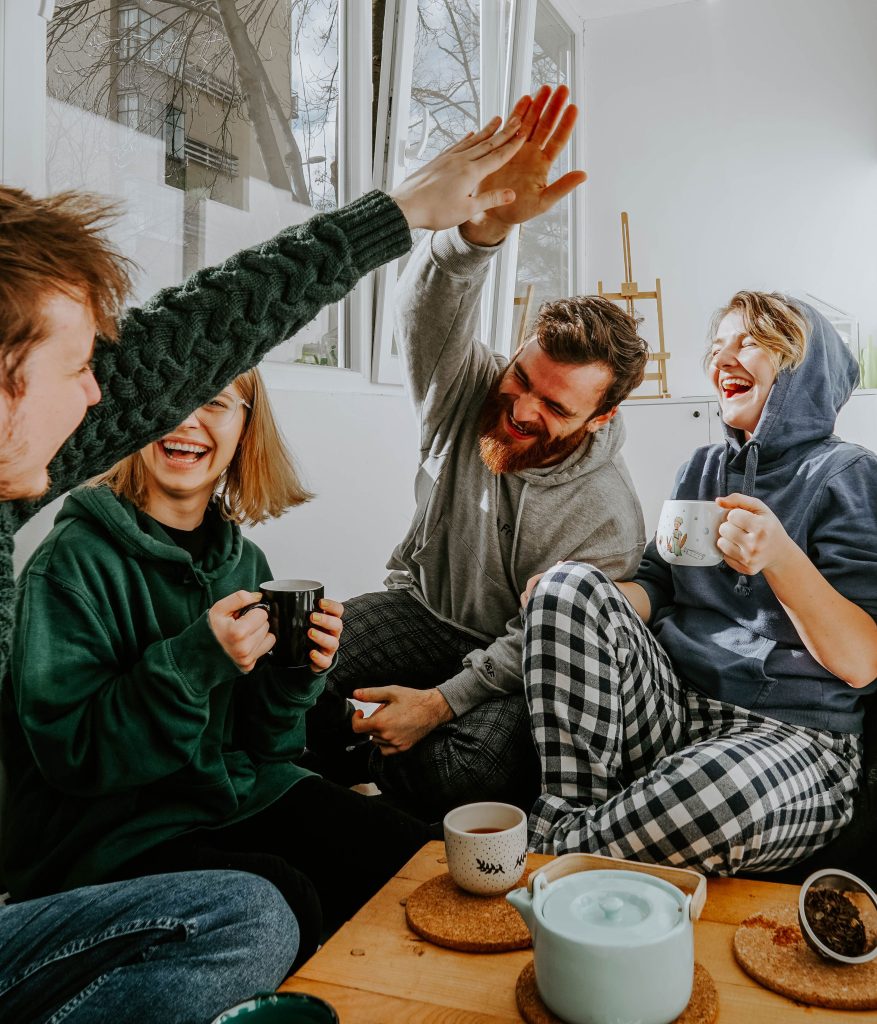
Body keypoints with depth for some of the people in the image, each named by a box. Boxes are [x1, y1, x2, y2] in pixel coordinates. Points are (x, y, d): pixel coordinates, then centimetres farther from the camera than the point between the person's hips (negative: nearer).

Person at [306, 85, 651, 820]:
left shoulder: (607, 519, -19)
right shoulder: (466, 389, -11)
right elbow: (431, 309, -31)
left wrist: (440, 702, -25)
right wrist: (488, 222, -50)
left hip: (508, 661, -2)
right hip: (422, 604, 2)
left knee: (480, 767, -32)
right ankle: (325, 795, 8)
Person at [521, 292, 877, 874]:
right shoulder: (703, 468, 17)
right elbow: (655, 591, 12)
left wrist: (780, 557, -27)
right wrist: (568, 596, -8)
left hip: (795, 737, -5)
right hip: (672, 708, 5)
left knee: (724, 789, -40)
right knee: (570, 586, -18)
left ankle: (562, 853, -12)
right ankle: (566, 820, -18)